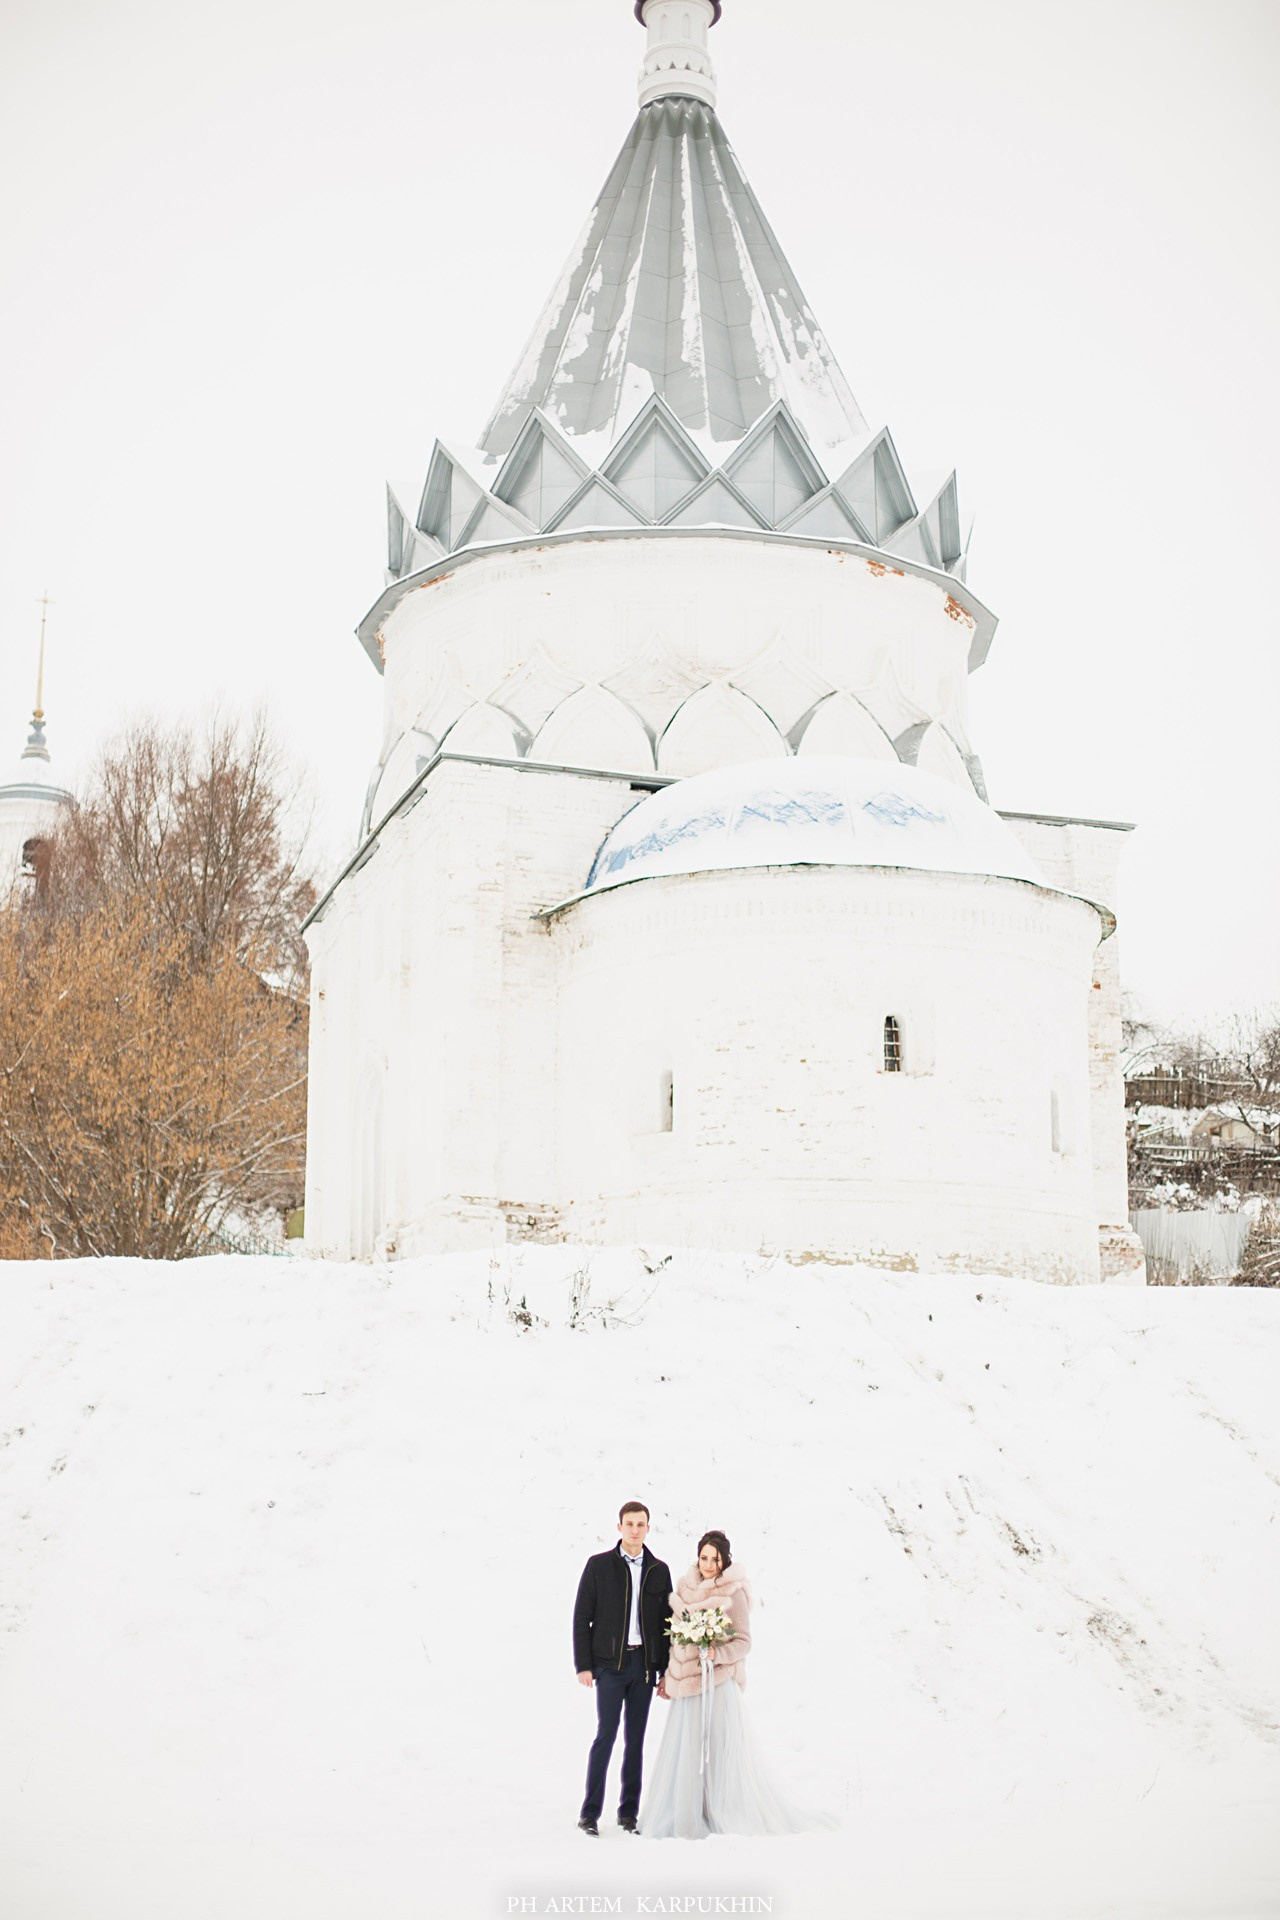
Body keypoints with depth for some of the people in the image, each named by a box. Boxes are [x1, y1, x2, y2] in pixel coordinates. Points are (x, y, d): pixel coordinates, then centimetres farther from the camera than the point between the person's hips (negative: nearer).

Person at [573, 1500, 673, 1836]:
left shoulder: (659, 1570, 9)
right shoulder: (599, 1565, 1)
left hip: (644, 1664, 3)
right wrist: (583, 1665, -6)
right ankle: (590, 1812, 1)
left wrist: (665, 1671, 6)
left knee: (636, 1739, 7)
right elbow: (581, 1617, 0)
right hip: (609, 1664, -3)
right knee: (606, 1735, -7)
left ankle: (628, 1811, 14)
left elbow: (666, 1622, 11)